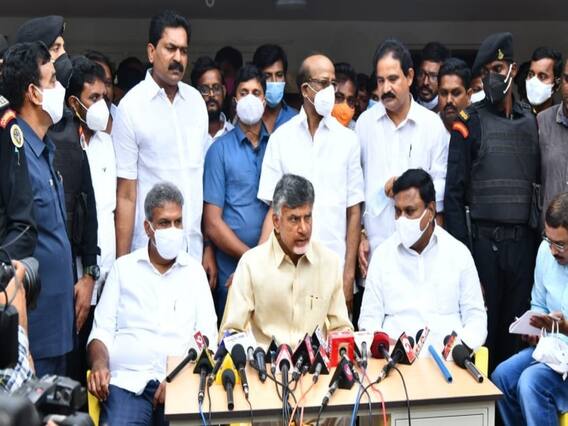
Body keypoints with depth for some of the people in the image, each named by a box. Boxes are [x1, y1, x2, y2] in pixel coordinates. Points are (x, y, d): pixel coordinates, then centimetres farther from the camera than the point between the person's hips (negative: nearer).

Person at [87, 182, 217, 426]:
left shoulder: (194, 271, 15)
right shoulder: (123, 267, 15)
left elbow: (207, 337, 7)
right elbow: (102, 330, 11)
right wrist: (99, 364, -11)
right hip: (127, 381, 0)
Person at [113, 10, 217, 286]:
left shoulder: (196, 101, 8)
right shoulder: (132, 106, -6)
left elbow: (204, 180, 10)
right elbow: (125, 195, -6)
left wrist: (209, 248, 7)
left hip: (194, 252, 4)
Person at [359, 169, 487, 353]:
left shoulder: (459, 253, 9)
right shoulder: (383, 254, 10)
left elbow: (475, 315, 10)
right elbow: (370, 317, 10)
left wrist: (464, 345, -12)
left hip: (446, 354, 0)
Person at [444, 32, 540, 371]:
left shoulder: (532, 122, 10)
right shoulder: (470, 123, 0)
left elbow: (539, 184, 10)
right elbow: (454, 192, -4)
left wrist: (540, 238, 3)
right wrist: (460, 250, -10)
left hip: (523, 241, 3)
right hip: (483, 240, -3)